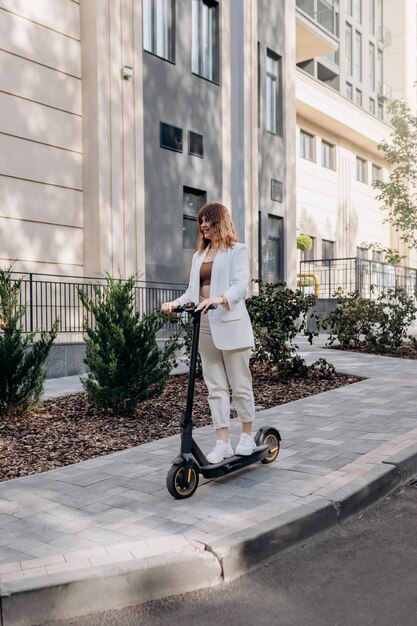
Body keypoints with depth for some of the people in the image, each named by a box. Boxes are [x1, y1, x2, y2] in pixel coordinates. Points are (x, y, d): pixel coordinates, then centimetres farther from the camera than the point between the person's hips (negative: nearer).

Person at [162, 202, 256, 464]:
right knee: (215, 387, 4)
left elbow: (240, 285, -13)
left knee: (240, 384, 3)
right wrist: (177, 302, -9)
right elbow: (193, 290, 12)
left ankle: (247, 435, 19)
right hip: (204, 326, 6)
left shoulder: (237, 250, 2)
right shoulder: (199, 255, 19)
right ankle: (223, 442, 8)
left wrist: (219, 299, -32)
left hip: (230, 324, -5)